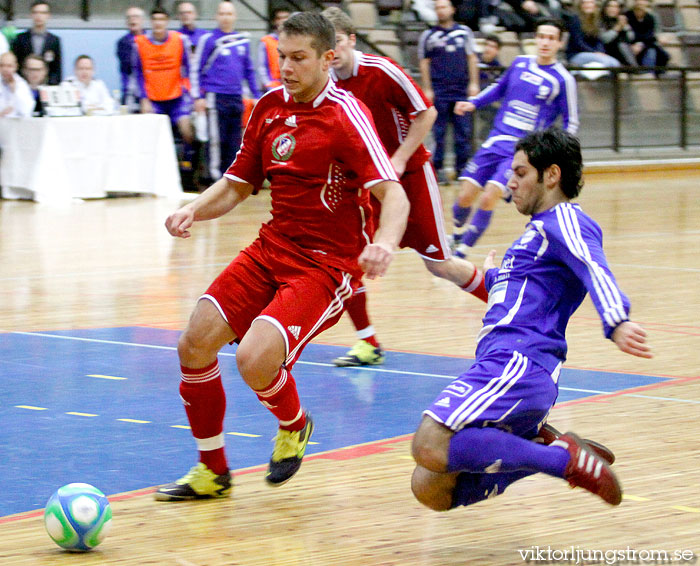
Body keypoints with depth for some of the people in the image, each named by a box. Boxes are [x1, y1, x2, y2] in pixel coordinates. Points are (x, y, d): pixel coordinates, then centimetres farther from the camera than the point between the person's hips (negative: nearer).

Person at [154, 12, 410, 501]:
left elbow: (393, 193, -24)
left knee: (254, 358, -25)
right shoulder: (270, 106, 6)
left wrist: (384, 243, -45)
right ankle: (213, 472, 15)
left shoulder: (346, 115, -15)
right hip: (272, 249, 7)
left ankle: (294, 426, 11)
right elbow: (237, 184, 15)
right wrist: (194, 210, -6)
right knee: (194, 345, -5)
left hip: (328, 264, -7)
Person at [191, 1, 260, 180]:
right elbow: (196, 69, -2)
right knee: (217, 140, -7)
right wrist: (198, 97, -9)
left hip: (237, 98, 5)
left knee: (234, 141, 5)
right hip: (216, 97, -5)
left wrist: (256, 96, 15)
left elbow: (249, 70, 19)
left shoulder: (243, 41, 12)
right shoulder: (209, 40, -2)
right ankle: (215, 177, -2)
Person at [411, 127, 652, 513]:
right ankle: (544, 448, 3)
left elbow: (595, 271, -23)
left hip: (519, 364, -10)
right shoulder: (539, 229, 29)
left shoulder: (565, 220, -1)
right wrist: (490, 276, 73)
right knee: (429, 490, -1)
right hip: (499, 368, 10)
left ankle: (564, 457, -19)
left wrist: (616, 322, -44)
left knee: (430, 446, -30)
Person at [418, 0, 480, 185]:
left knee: (463, 132, 1)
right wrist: (427, 89, -2)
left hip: (462, 91, 1)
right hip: (439, 91, -1)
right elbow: (424, 63, 5)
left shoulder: (464, 32, 9)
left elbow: (472, 58, 10)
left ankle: (462, 168, 7)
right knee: (439, 132, -1)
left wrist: (473, 83, 2)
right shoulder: (428, 35, 5)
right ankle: (438, 168, 5)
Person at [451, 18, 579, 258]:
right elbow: (500, 87, 26)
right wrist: (473, 103, 14)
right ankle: (458, 234, 32)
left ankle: (461, 253, -7)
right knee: (465, 197, 0)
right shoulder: (520, 63, 6)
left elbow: (571, 122, 1)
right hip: (497, 140, 4)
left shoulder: (563, 80, -6)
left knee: (488, 198, -20)